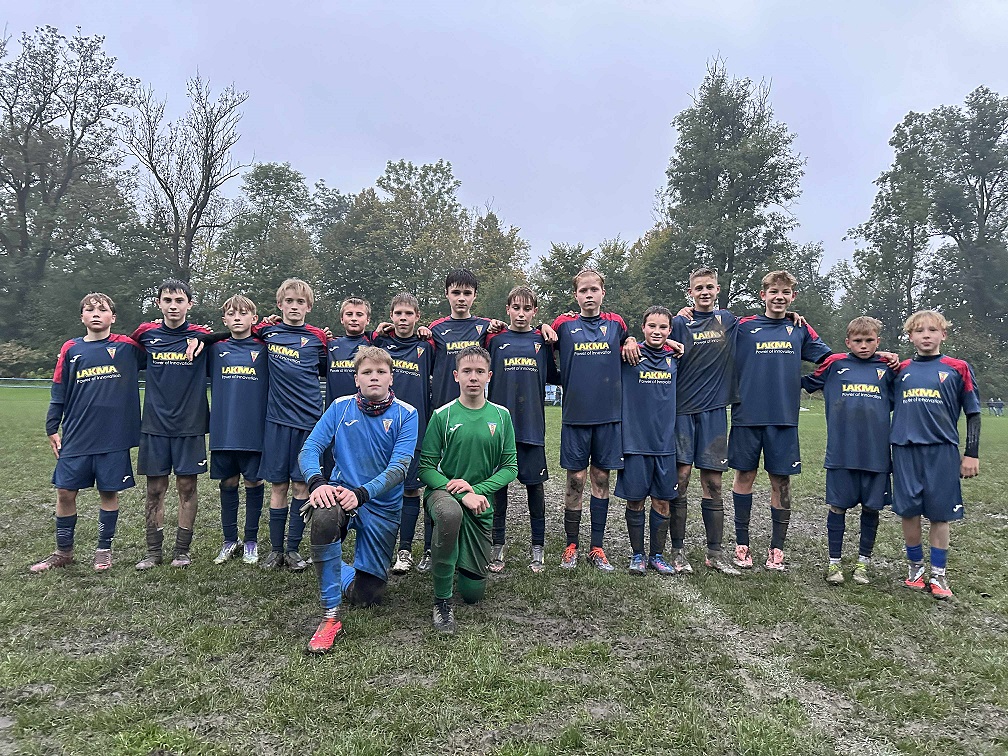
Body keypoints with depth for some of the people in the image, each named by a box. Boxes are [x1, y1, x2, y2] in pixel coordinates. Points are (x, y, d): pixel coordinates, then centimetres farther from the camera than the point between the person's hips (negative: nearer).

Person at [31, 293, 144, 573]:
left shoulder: (127, 347, 1)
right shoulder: (71, 349, 7)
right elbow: (59, 392, 10)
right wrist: (52, 429, 8)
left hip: (114, 436, -2)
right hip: (77, 437, 2)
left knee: (109, 491, 6)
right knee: (65, 492, 6)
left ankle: (104, 549, 23)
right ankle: (63, 552, 24)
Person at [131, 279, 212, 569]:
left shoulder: (202, 336, -1)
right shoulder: (146, 334, 4)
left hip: (190, 425, -2)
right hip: (154, 425, 2)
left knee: (187, 487, 4)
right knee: (155, 488, 7)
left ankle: (183, 551, 16)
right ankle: (153, 552, 18)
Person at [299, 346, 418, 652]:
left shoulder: (405, 414, -8)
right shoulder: (340, 407, -2)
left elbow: (399, 468, -17)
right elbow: (309, 449, -9)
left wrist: (361, 494, -32)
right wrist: (317, 483, -30)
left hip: (383, 507, 0)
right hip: (341, 493, 0)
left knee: (364, 596, 4)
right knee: (324, 516, -38)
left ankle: (342, 571, 43)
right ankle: (330, 615, -23)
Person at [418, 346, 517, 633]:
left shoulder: (501, 415, 0)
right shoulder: (442, 415, -7)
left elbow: (510, 467, 1)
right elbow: (426, 467, -8)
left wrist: (476, 489, -14)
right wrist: (461, 495, -21)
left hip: (481, 504, 3)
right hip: (443, 493, -3)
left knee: (473, 593, 5)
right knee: (450, 513, -42)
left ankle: (459, 558, 42)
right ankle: (442, 600, -23)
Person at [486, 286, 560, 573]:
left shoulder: (542, 340, 8)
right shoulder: (495, 339, 5)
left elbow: (553, 377, 13)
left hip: (532, 424, 1)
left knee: (535, 484, 5)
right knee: (498, 482, 6)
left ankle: (537, 547, 18)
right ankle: (497, 545, 19)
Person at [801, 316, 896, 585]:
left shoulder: (887, 369, 8)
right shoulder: (835, 365, 4)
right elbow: (806, 383, 15)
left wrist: (897, 367, 5)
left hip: (876, 452, 1)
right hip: (841, 451, -1)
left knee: (871, 507, 10)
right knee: (838, 506, 5)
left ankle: (863, 561, 25)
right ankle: (834, 561, 17)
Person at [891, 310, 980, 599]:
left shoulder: (958, 368, 3)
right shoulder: (900, 370, 9)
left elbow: (973, 414, 5)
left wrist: (972, 454, 1)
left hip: (941, 450, -2)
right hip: (905, 449, 2)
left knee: (939, 514, 5)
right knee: (909, 511, 6)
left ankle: (938, 574, 19)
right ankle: (915, 566, 24)